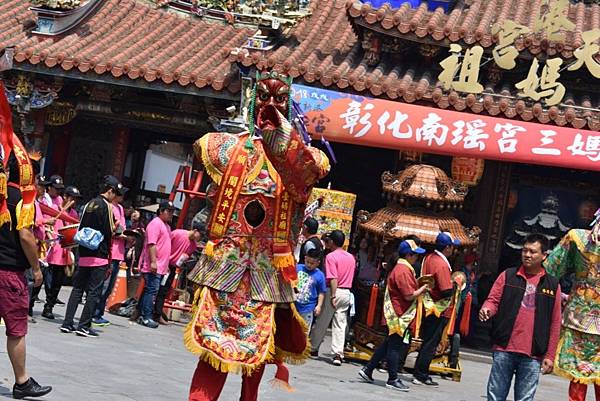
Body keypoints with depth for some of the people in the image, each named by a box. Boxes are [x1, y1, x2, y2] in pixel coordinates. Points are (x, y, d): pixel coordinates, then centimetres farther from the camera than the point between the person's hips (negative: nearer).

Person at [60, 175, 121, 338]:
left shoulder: (89, 204, 13)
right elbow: (108, 232, -13)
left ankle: (67, 323, 8)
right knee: (94, 291, -2)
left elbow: (81, 228, 16)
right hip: (99, 256, -7)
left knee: (77, 288, 11)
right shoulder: (107, 206, -10)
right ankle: (84, 326, -3)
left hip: (83, 254, 7)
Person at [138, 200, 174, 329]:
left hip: (160, 267, 10)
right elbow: (151, 244, -18)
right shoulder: (156, 223, -10)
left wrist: (166, 265, 27)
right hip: (153, 266, -10)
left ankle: (143, 316, 13)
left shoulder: (166, 225, 21)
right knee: (151, 290, -11)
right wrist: (153, 261, -24)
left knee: (149, 290, 10)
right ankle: (147, 317, -10)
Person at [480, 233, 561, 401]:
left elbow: (555, 324, 6)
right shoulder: (507, 276, 7)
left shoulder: (552, 285, 7)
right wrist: (487, 309, -19)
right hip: (504, 350, 0)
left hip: (532, 356, 0)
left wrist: (550, 356, 2)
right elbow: (493, 300, 5)